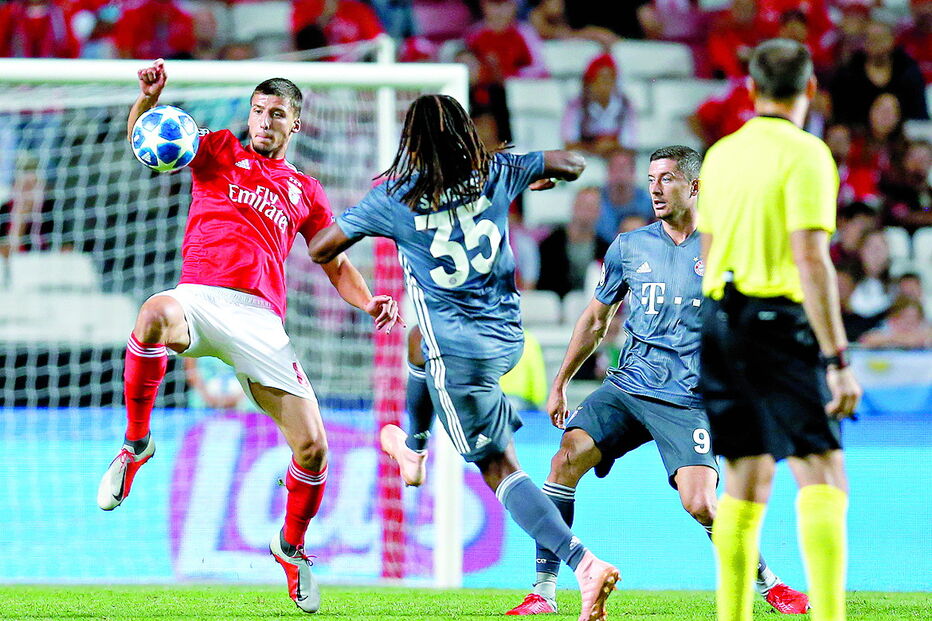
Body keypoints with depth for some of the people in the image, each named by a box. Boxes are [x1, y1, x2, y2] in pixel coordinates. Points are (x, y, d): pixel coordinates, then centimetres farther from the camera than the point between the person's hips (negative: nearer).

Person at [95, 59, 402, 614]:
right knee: (156, 315, -42)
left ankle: (292, 546, 21)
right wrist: (150, 98, -17)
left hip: (261, 320, 2)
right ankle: (136, 443, -21)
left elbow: (336, 265, 28)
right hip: (200, 296, -2)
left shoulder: (305, 191, 24)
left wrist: (369, 302, 6)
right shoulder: (220, 153, 19)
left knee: (313, 448, -9)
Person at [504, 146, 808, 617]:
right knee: (567, 456, -19)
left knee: (699, 504, -18)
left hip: (688, 399, -3)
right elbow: (595, 320, 20)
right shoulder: (629, 247, 10)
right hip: (627, 385, 3)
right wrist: (560, 384, 19)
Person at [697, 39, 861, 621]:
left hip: (722, 318, 7)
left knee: (748, 482, 11)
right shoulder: (805, 154, -9)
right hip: (780, 321, -7)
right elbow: (810, 258, -16)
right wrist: (838, 359, -17)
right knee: (823, 479, -9)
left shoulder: (722, 153, 12)